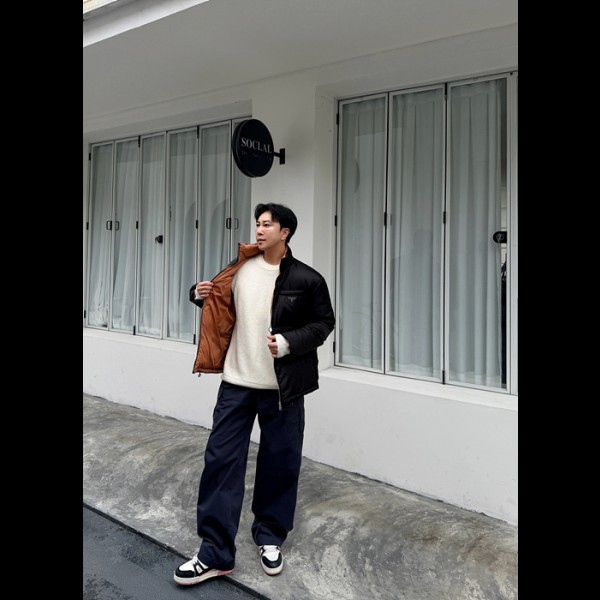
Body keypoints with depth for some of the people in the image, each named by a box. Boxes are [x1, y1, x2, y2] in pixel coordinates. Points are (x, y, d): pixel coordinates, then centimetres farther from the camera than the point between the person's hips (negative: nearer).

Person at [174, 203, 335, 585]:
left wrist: (289, 342, -16)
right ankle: (214, 553, 13)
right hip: (237, 382, 3)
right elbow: (223, 308, 18)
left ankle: (270, 539, 31)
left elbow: (324, 323, -1)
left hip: (282, 387, -2)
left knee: (279, 464, 8)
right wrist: (202, 295, -4)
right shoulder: (239, 268, 4)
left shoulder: (307, 279, -6)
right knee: (221, 460, 2)